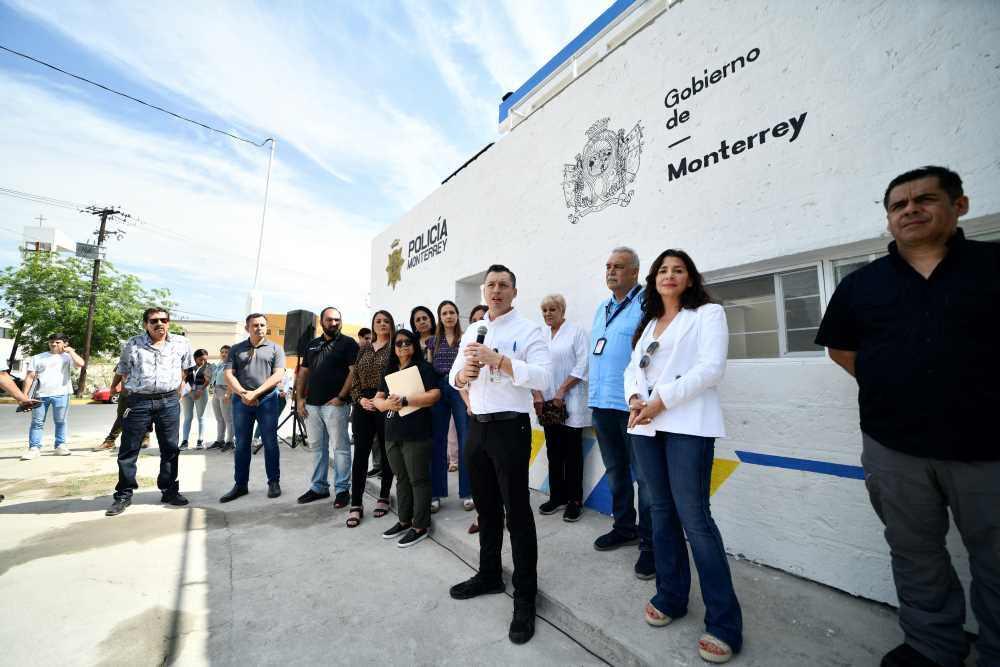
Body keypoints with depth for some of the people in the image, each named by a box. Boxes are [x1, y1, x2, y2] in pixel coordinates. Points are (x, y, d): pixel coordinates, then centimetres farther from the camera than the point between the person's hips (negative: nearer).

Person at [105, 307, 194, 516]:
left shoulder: (181, 343, 5)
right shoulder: (132, 344, 3)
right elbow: (123, 372, 14)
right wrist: (135, 389, 7)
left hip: (169, 401, 1)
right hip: (139, 401, 0)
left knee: (170, 449, 7)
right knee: (128, 450, 4)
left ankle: (170, 491, 18)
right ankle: (123, 495, 18)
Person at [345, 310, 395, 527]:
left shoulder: (394, 348, 0)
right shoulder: (364, 349, 15)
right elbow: (355, 379, 13)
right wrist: (360, 399, -3)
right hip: (363, 405, 4)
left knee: (386, 452, 6)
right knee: (360, 453, 3)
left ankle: (383, 497, 22)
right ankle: (356, 505, 10)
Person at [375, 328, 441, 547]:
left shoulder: (423, 367, -4)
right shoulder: (389, 371, 16)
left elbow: (435, 395, -16)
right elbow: (377, 399, 13)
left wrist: (404, 400, -19)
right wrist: (387, 403, -11)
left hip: (416, 434, -6)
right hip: (392, 434, 7)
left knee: (418, 480, 2)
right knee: (401, 479, 17)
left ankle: (420, 526, 13)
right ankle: (404, 520, 30)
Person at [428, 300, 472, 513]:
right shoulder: (433, 340, 12)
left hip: (461, 390, -2)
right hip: (437, 390, 3)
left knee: (466, 440, -1)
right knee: (437, 441, 6)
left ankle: (467, 492, 13)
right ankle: (435, 493, 18)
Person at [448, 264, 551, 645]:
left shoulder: (528, 330, -6)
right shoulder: (471, 333, 13)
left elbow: (542, 377, -19)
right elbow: (454, 378, 14)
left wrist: (498, 360, -25)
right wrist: (464, 374, -8)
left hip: (511, 427, -6)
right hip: (477, 427, 6)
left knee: (517, 512, 3)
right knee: (486, 508, 20)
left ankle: (525, 598, 19)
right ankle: (489, 574, 39)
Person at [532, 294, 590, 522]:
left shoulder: (576, 332, -2)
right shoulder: (541, 336, 13)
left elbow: (581, 366, -11)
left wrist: (561, 392, -13)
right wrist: (537, 394, -4)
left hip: (570, 403, -5)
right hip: (547, 403, 5)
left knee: (572, 452, 3)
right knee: (553, 452, 12)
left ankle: (574, 500, 15)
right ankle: (557, 496, 24)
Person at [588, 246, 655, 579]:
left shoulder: (647, 304, -7)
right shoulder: (601, 308, 17)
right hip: (602, 403, 8)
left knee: (644, 475, 4)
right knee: (615, 471, 19)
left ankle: (650, 543, 19)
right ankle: (624, 527, 36)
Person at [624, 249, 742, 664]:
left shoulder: (708, 314, 3)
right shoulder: (647, 323, 20)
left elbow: (711, 368, -10)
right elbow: (632, 369, 15)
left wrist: (661, 400, -15)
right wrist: (634, 399, -6)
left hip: (687, 425, -5)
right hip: (646, 427, 6)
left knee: (694, 518, -6)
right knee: (662, 512, 12)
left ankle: (724, 623, 10)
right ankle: (670, 596, 27)